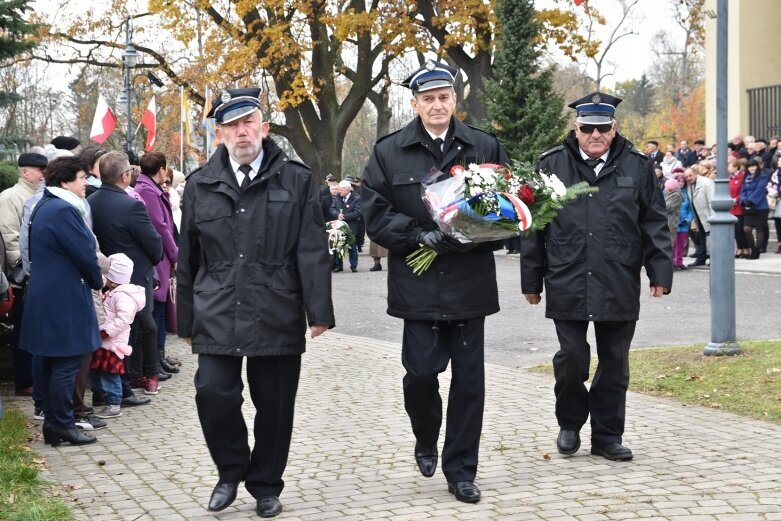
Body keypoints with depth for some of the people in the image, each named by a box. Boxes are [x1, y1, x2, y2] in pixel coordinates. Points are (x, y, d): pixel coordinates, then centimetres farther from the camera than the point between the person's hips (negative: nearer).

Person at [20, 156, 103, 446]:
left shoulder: (43, 207, 14)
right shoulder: (64, 210, -18)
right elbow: (84, 253, -18)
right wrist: (98, 281, 1)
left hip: (43, 298, 10)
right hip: (64, 299, -10)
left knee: (48, 362, 12)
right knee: (66, 363, -4)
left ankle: (52, 422, 18)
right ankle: (62, 425, 1)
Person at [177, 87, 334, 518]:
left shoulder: (297, 180, 3)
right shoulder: (200, 185, 8)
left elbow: (313, 252, -2)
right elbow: (187, 258, 12)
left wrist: (319, 310, -9)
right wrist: (186, 320, 12)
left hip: (277, 317, -1)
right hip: (218, 316, 1)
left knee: (274, 406, 6)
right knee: (213, 392, -11)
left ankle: (265, 486, 24)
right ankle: (231, 471, 15)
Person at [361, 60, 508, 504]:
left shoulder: (486, 147, 5)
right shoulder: (389, 152, 3)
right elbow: (376, 216, 0)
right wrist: (419, 235, -15)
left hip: (470, 283, 1)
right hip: (418, 283, -1)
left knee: (469, 378, 4)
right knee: (421, 372, -5)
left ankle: (461, 470, 17)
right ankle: (426, 442, 26)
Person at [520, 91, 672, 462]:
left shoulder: (636, 166, 6)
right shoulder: (552, 165, 3)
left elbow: (654, 223, 7)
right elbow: (533, 227, 6)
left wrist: (660, 272, 0)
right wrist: (532, 280, 5)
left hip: (619, 288, 1)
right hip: (567, 287, -1)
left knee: (614, 362, 8)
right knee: (571, 357, 0)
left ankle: (608, 435, 20)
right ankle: (569, 424, 23)